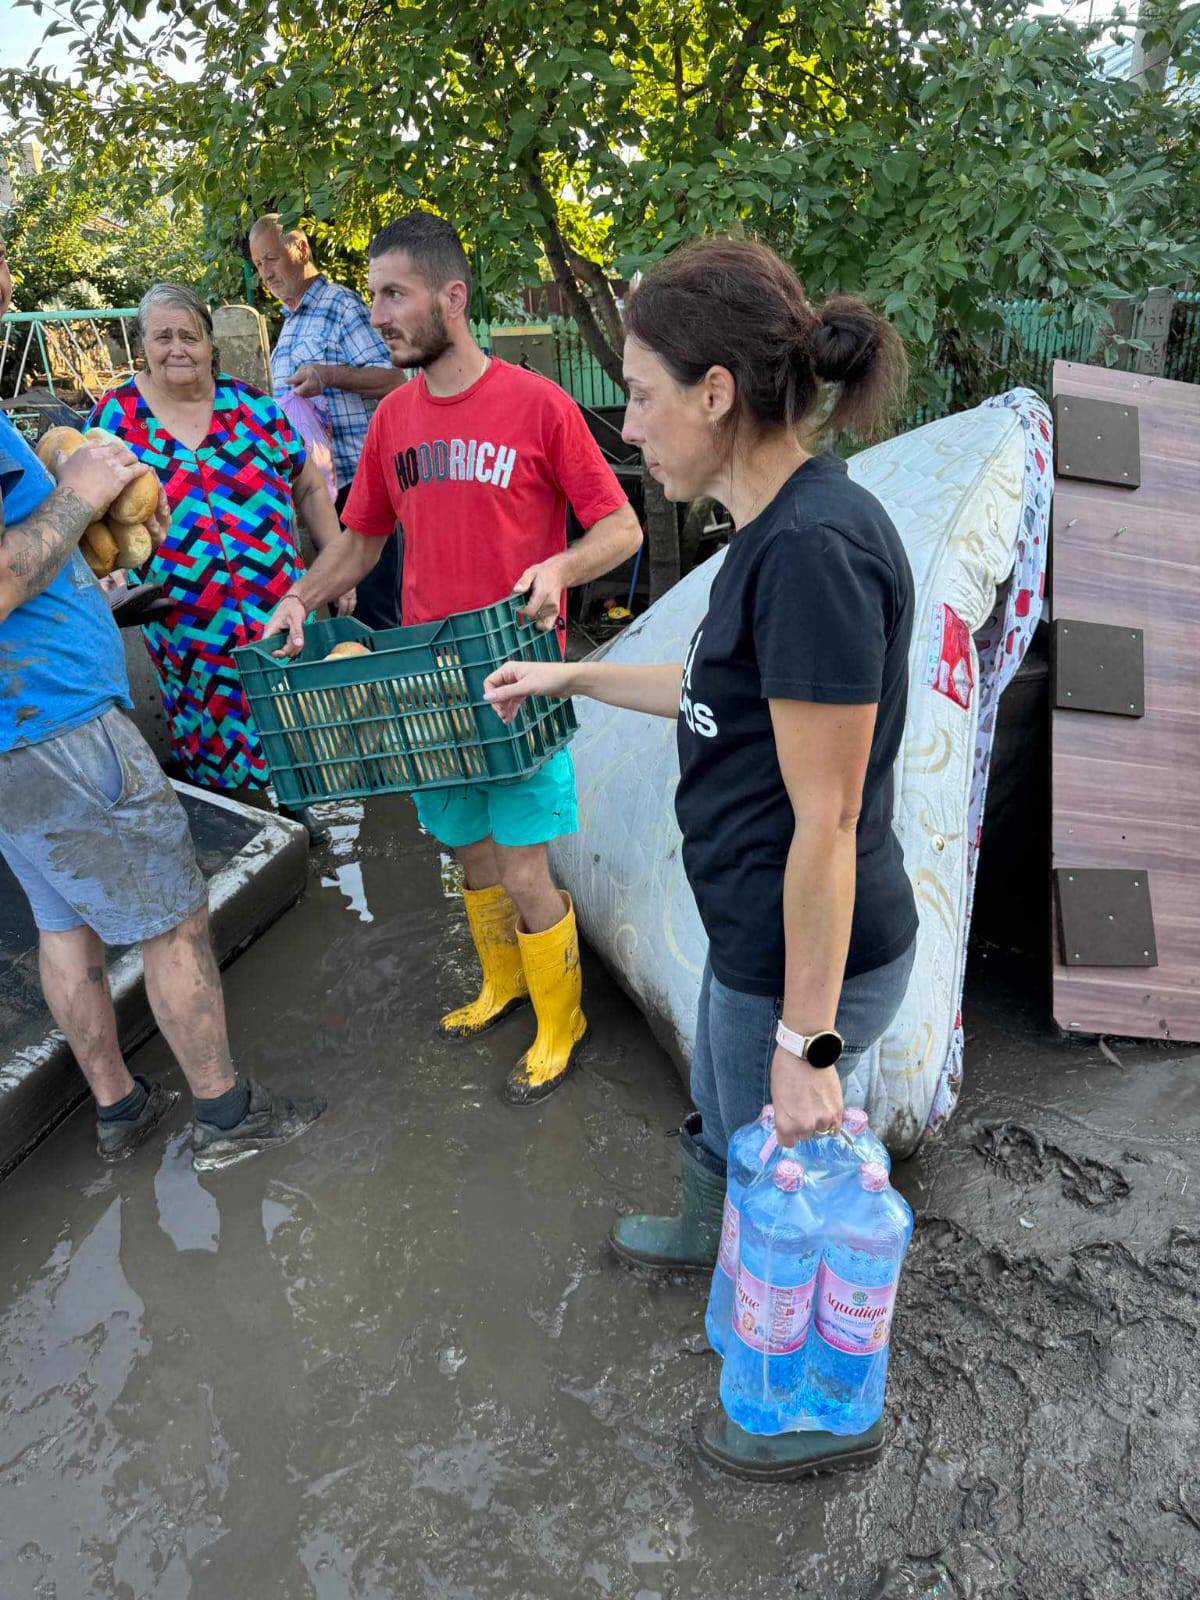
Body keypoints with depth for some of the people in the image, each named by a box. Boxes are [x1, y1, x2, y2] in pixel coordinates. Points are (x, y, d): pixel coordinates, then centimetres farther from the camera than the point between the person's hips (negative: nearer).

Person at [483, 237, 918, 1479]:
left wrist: (807, 1042, -19)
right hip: (751, 928, 9)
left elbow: (825, 825, -26)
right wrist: (573, 677, 21)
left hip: (805, 957, -9)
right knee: (720, 1109, 33)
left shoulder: (817, 549, -28)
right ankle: (699, 1234, 64)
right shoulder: (778, 528, 2)